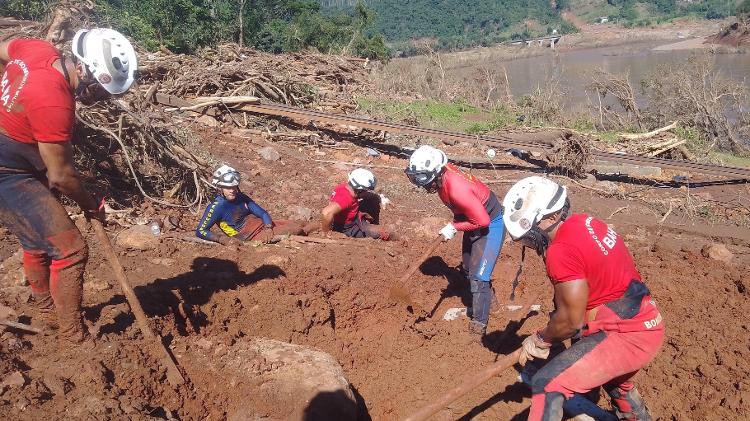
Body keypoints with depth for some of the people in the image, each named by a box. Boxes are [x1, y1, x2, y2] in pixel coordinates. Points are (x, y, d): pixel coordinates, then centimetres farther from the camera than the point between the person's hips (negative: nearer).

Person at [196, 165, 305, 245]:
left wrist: (268, 229, -19)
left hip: (263, 225, 6)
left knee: (296, 226, -3)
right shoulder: (217, 206, -15)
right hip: (251, 236, -6)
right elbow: (200, 231, -16)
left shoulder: (241, 197, 2)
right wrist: (223, 239, -29)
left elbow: (263, 213, 2)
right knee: (294, 229, -17)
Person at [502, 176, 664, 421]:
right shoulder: (584, 223, 5)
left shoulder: (562, 251, -23)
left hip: (626, 336, -10)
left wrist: (540, 339, 0)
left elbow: (571, 320, -18)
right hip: (646, 324, 10)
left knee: (547, 385, -14)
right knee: (612, 376, 38)